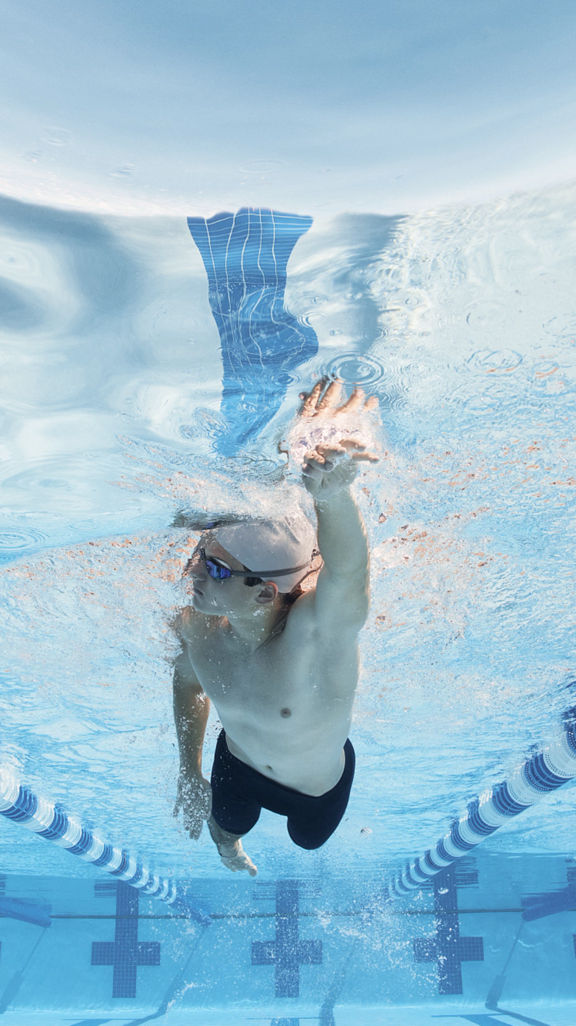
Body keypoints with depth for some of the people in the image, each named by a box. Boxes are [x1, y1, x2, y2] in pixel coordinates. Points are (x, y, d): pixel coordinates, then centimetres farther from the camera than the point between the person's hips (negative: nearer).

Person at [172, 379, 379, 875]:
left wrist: (331, 493, -94)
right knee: (226, 825, 33)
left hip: (317, 787, -2)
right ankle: (227, 839, 71)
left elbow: (345, 569, -73)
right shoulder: (195, 622, -30)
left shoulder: (319, 633, -48)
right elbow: (187, 681, -6)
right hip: (236, 763, 3)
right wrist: (188, 772, 3)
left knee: (308, 839, 31)